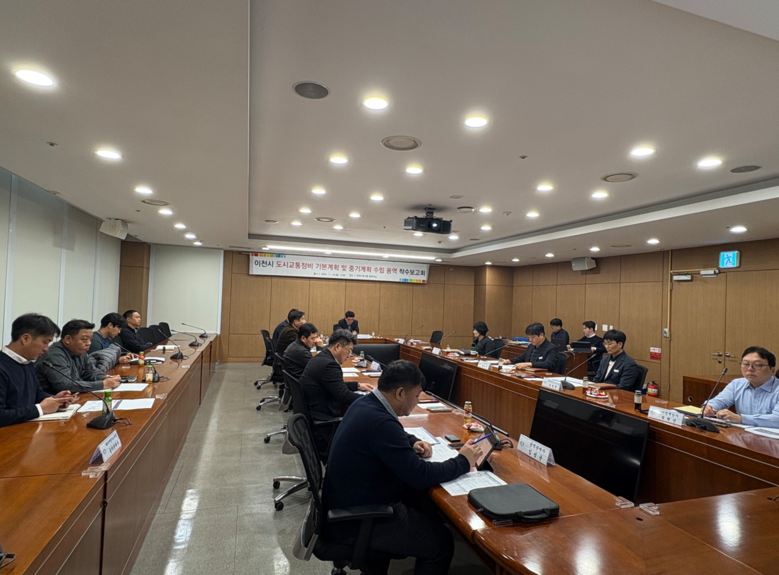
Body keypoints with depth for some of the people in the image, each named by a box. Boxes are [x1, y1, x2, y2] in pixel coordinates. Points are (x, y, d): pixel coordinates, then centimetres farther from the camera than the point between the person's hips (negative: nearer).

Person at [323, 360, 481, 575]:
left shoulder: (365, 403, -1)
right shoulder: (379, 422, -30)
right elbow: (420, 476, -25)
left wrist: (412, 442, 2)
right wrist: (463, 462, -11)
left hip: (347, 502, 9)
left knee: (424, 501, 20)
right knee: (442, 541, -3)